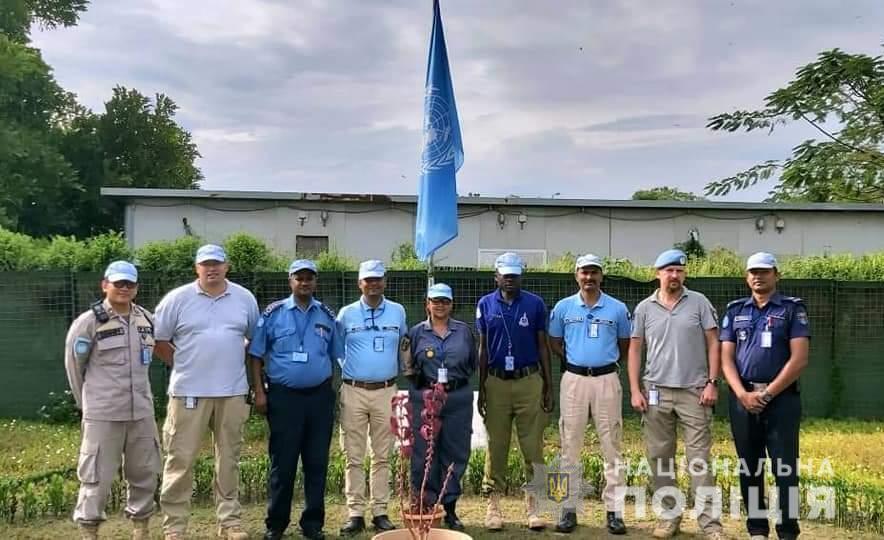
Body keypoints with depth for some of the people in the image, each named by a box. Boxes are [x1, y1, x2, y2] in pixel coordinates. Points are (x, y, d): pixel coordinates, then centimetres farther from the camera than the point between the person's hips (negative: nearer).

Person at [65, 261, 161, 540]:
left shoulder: (148, 320, 7)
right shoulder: (88, 322, -8)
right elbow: (74, 365, 1)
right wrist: (87, 400, 9)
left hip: (141, 411, 5)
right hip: (102, 414, -5)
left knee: (145, 472, 12)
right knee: (98, 474, 0)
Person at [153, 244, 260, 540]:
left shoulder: (245, 298, 5)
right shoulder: (178, 298, -2)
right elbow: (157, 339, 3)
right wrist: (183, 365, 4)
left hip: (233, 392, 2)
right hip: (189, 391, -2)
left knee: (229, 458, 10)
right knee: (181, 459, 2)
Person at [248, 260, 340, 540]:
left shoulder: (327, 315, 7)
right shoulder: (273, 313, -1)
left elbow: (338, 355, 12)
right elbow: (256, 355, 0)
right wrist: (259, 391, -6)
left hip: (320, 395, 3)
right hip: (283, 395, -2)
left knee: (317, 462, 8)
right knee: (283, 462, 4)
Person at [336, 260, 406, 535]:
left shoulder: (398, 312, 6)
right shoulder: (346, 314, 2)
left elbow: (404, 344, 18)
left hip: (386, 391, 1)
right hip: (353, 391, -1)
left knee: (382, 457, 7)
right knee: (353, 457, 2)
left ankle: (380, 512, 14)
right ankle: (355, 514, 9)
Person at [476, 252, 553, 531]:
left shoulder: (535, 304, 1)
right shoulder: (485, 304, 4)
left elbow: (543, 346, 6)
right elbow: (483, 348, 9)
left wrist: (548, 386, 2)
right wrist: (481, 388, 5)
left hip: (529, 381, -1)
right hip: (496, 382, 1)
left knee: (533, 446, 3)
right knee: (496, 446, 6)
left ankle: (533, 505, 14)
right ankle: (493, 505, 15)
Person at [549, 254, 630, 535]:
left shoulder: (618, 308, 2)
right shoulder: (563, 307, 4)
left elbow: (625, 344, 11)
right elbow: (554, 342, 12)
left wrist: (606, 361, 6)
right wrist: (574, 361, 5)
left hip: (607, 379, 0)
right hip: (573, 379, 1)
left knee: (611, 446, 2)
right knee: (570, 445, 4)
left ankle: (614, 510, 9)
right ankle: (569, 508, 13)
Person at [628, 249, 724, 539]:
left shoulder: (699, 302, 1)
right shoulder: (644, 308, 5)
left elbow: (713, 343, 1)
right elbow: (635, 349, 7)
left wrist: (712, 382, -7)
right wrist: (635, 390, 1)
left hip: (694, 392, -2)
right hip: (656, 392, 2)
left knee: (699, 458, -1)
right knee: (660, 457, 8)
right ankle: (669, 514, 21)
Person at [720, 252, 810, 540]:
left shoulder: (793, 309, 1)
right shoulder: (735, 310, 11)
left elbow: (799, 359, -7)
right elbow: (726, 358, 6)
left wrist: (768, 393, -11)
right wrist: (742, 394, -9)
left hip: (781, 398, -3)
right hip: (742, 398, 3)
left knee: (785, 469, -2)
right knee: (749, 467, 9)